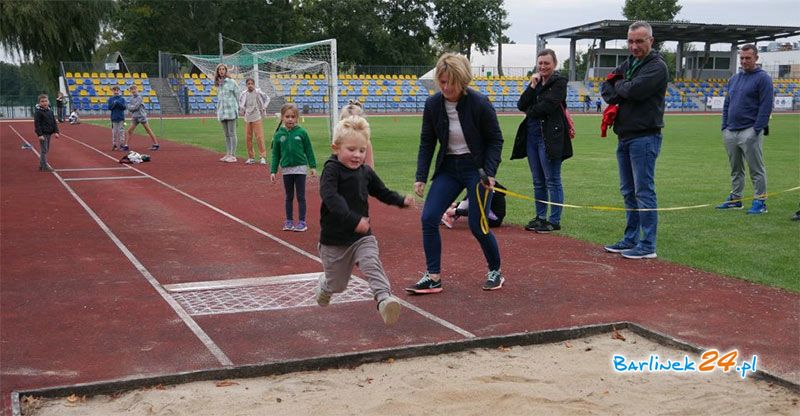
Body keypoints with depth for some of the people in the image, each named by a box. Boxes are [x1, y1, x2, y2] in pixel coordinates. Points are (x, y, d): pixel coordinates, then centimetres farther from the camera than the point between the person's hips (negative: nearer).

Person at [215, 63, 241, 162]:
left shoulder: (231, 82, -3)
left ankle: (233, 155, -5)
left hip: (230, 111, -6)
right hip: (222, 111, 6)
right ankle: (228, 154, 15)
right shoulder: (218, 84, 14)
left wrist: (237, 108, -6)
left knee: (232, 134, -5)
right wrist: (218, 110, 13)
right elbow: (219, 98, 18)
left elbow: (237, 96, -3)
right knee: (226, 134, 10)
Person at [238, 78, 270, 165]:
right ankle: (250, 157, 11)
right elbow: (240, 102, 24)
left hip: (257, 118, -4)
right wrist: (242, 110, 14)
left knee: (259, 137, -9)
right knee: (248, 138, 4)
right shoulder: (243, 94, 5)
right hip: (247, 118, 4)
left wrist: (263, 108, 2)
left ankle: (263, 157, -7)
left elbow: (267, 99, 7)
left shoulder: (258, 93, -4)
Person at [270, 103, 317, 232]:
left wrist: (313, 166, -2)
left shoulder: (302, 132, -6)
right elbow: (275, 154, 5)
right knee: (289, 197, 12)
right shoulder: (278, 135, -1)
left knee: (301, 196, 3)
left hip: (300, 168, -2)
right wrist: (273, 171, 2)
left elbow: (309, 150, 0)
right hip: (286, 169, 2)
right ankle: (289, 221, 21)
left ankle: (302, 221, 10)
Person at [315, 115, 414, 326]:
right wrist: (353, 220, -40)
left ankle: (384, 298, -38)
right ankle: (324, 287, 47)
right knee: (336, 284, 13)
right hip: (334, 238, -3)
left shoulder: (366, 172, 4)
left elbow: (381, 191, 19)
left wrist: (401, 200, 1)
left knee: (372, 264, -24)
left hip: (362, 235, 4)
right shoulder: (332, 170, -15)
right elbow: (330, 197, -30)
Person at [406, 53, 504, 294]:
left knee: (477, 225, -5)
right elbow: (427, 142, 3)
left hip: (477, 168, -4)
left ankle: (495, 272, 20)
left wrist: (489, 172, -18)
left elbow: (495, 140, -7)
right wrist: (421, 177, -4)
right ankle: (433, 277, 1)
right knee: (428, 218, -8)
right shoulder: (433, 104, -6)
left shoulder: (480, 104, -17)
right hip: (448, 168, 4)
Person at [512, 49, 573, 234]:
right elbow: (521, 105, 4)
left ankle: (554, 220, 2)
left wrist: (530, 111, -1)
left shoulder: (559, 82, -4)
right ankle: (540, 217, 21)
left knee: (552, 180, -3)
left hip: (550, 136, -7)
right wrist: (532, 86, -5)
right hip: (532, 134, 7)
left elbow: (547, 106, -17)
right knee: (538, 181, 12)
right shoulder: (536, 82, 17)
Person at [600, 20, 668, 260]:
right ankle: (631, 240, 22)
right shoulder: (628, 64, 18)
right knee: (628, 192, 13)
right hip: (624, 137, 9)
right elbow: (606, 86, 17)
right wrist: (615, 98, -4)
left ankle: (648, 246, -4)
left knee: (644, 191, -8)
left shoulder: (657, 66, -8)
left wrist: (619, 85, -1)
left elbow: (635, 90, -21)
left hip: (644, 138, -9)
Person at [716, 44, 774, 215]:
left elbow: (766, 106, -12)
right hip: (731, 132, 7)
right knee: (736, 169, 14)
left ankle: (760, 202, 1)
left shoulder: (763, 78, -5)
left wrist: (756, 130, -17)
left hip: (750, 132, -7)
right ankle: (735, 199, 22)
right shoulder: (733, 79, 17)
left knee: (756, 169, -3)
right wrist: (724, 126, 10)